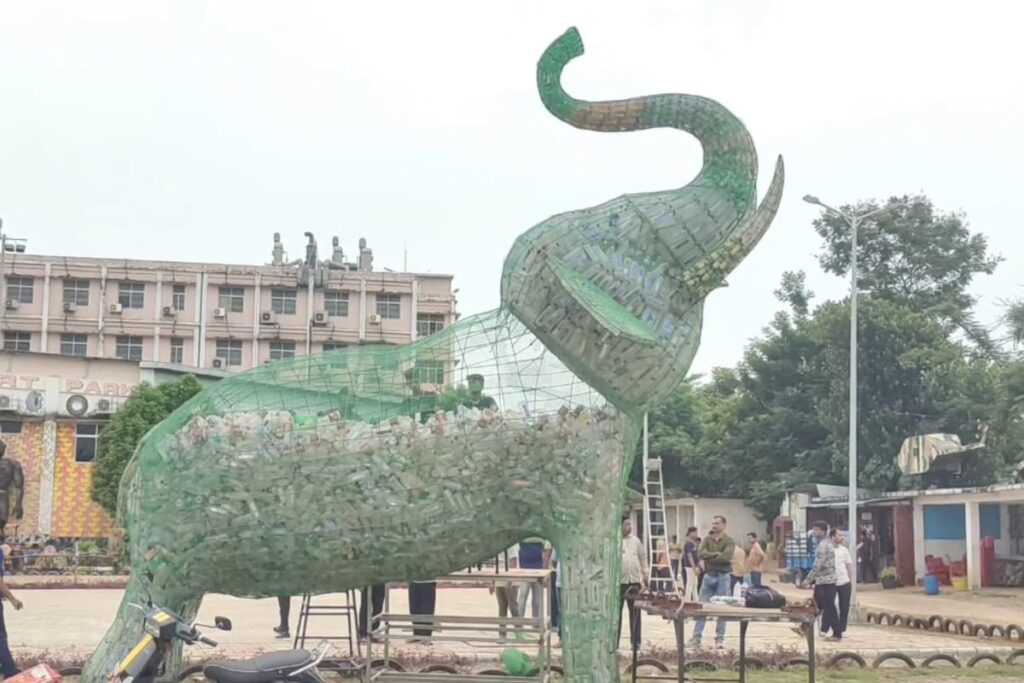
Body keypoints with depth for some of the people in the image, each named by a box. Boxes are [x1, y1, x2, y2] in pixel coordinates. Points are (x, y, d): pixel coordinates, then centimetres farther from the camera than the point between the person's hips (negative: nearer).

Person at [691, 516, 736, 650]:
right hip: (708, 576, 3)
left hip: (723, 577, -3)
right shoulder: (707, 539, 9)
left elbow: (727, 557, -18)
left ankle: (720, 639, 10)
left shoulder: (729, 542, -2)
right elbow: (700, 553, -7)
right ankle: (696, 637, 4)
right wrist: (717, 554, -14)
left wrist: (709, 557, -11)